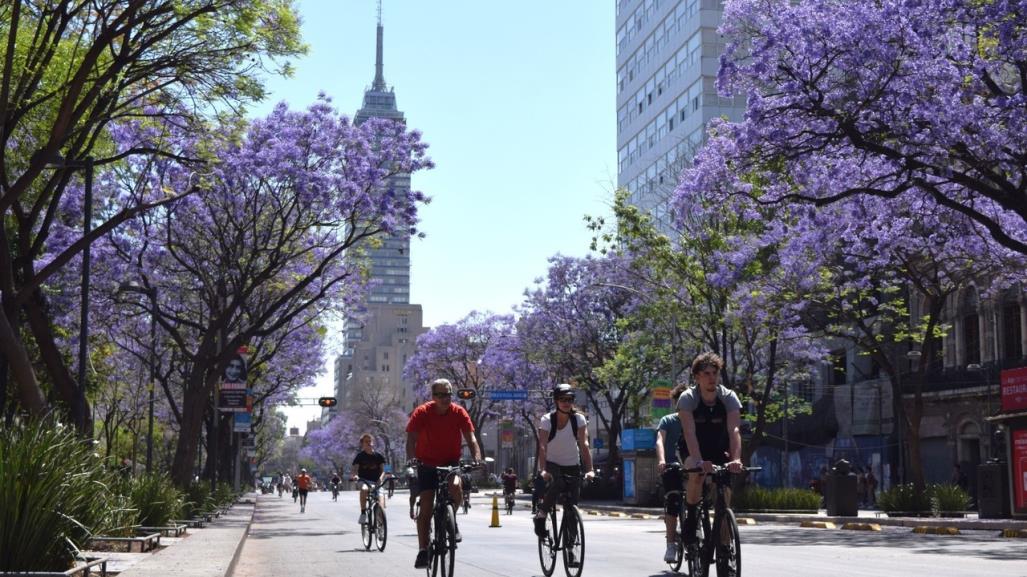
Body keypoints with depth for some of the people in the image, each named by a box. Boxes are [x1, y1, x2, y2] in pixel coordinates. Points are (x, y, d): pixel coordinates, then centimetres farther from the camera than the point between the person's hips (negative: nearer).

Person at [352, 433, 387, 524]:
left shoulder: (378, 456, 4)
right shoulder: (360, 456, 2)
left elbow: (383, 470, 1)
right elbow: (355, 469, -2)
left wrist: (381, 477, -20)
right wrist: (355, 476, -25)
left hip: (376, 482, 2)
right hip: (364, 480, -2)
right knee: (364, 489, -37)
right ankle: (363, 513, -29)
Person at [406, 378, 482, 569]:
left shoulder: (459, 413, -10)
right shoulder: (422, 413, -14)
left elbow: (470, 438, -14)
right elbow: (411, 439, -21)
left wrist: (477, 458, -32)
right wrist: (412, 459, -40)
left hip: (451, 462, 1)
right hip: (427, 464, -1)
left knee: (455, 486, -30)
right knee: (426, 506, -8)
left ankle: (452, 520, -2)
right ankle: (422, 550, 0)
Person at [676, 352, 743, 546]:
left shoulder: (729, 397, -20)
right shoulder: (687, 398, -23)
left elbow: (734, 430, -32)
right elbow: (690, 432, -35)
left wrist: (736, 459, -49)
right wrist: (698, 461, -51)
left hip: (719, 450, 2)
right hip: (692, 450, -2)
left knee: (724, 490, -13)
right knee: (697, 474, -33)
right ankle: (691, 518, -11)